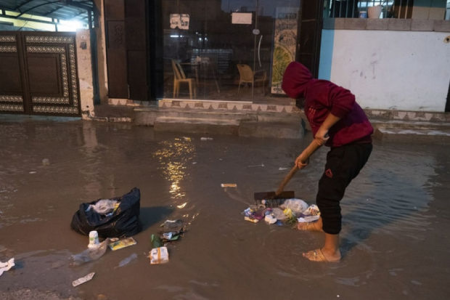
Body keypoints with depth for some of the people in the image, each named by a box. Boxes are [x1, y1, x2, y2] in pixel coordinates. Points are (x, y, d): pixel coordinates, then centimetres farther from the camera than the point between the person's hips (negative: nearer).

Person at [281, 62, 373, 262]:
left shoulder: (316, 88, -15)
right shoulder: (311, 97, 18)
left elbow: (346, 100, -32)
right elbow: (319, 134, 26)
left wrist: (324, 128, -24)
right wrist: (305, 154, 27)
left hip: (353, 146, -10)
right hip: (345, 145, 10)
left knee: (328, 195, -4)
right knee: (327, 187, 25)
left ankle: (331, 251, 8)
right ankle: (322, 223, 49)